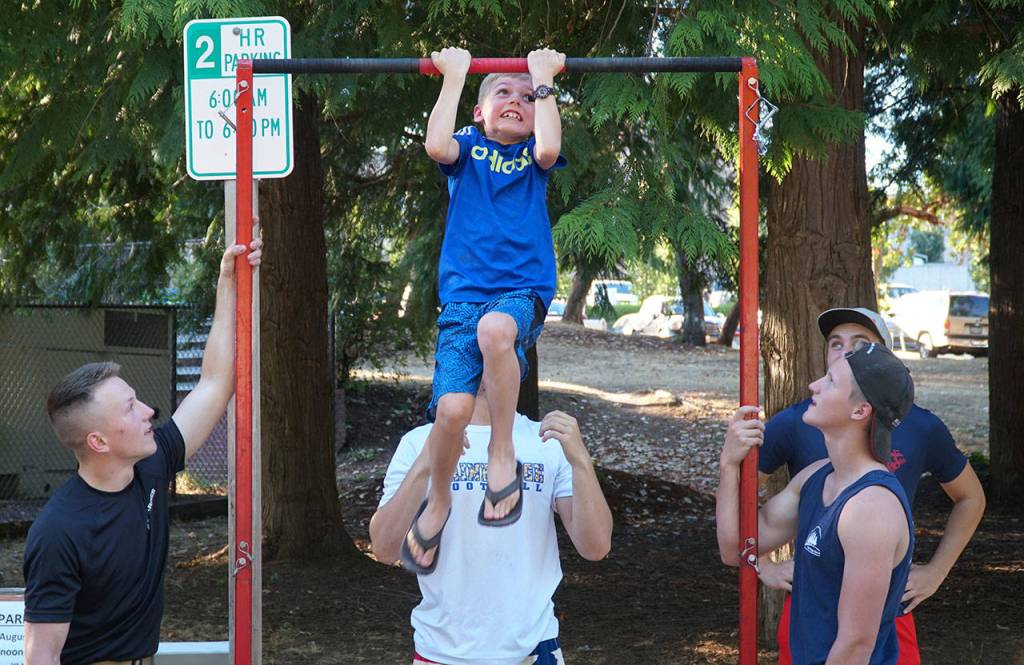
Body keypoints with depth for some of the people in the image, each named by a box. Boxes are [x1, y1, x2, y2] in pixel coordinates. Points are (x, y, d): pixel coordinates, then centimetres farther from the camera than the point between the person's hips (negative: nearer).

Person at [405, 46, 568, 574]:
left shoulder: (532, 155, 16)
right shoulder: (468, 149, 16)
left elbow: (548, 148, -9)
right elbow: (436, 146, -8)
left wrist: (543, 79, 0)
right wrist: (454, 76, -1)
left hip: (523, 290, -1)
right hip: (463, 293, 1)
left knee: (495, 327, -39)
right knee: (452, 408, -20)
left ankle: (503, 455, -21)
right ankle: (437, 501, 10)